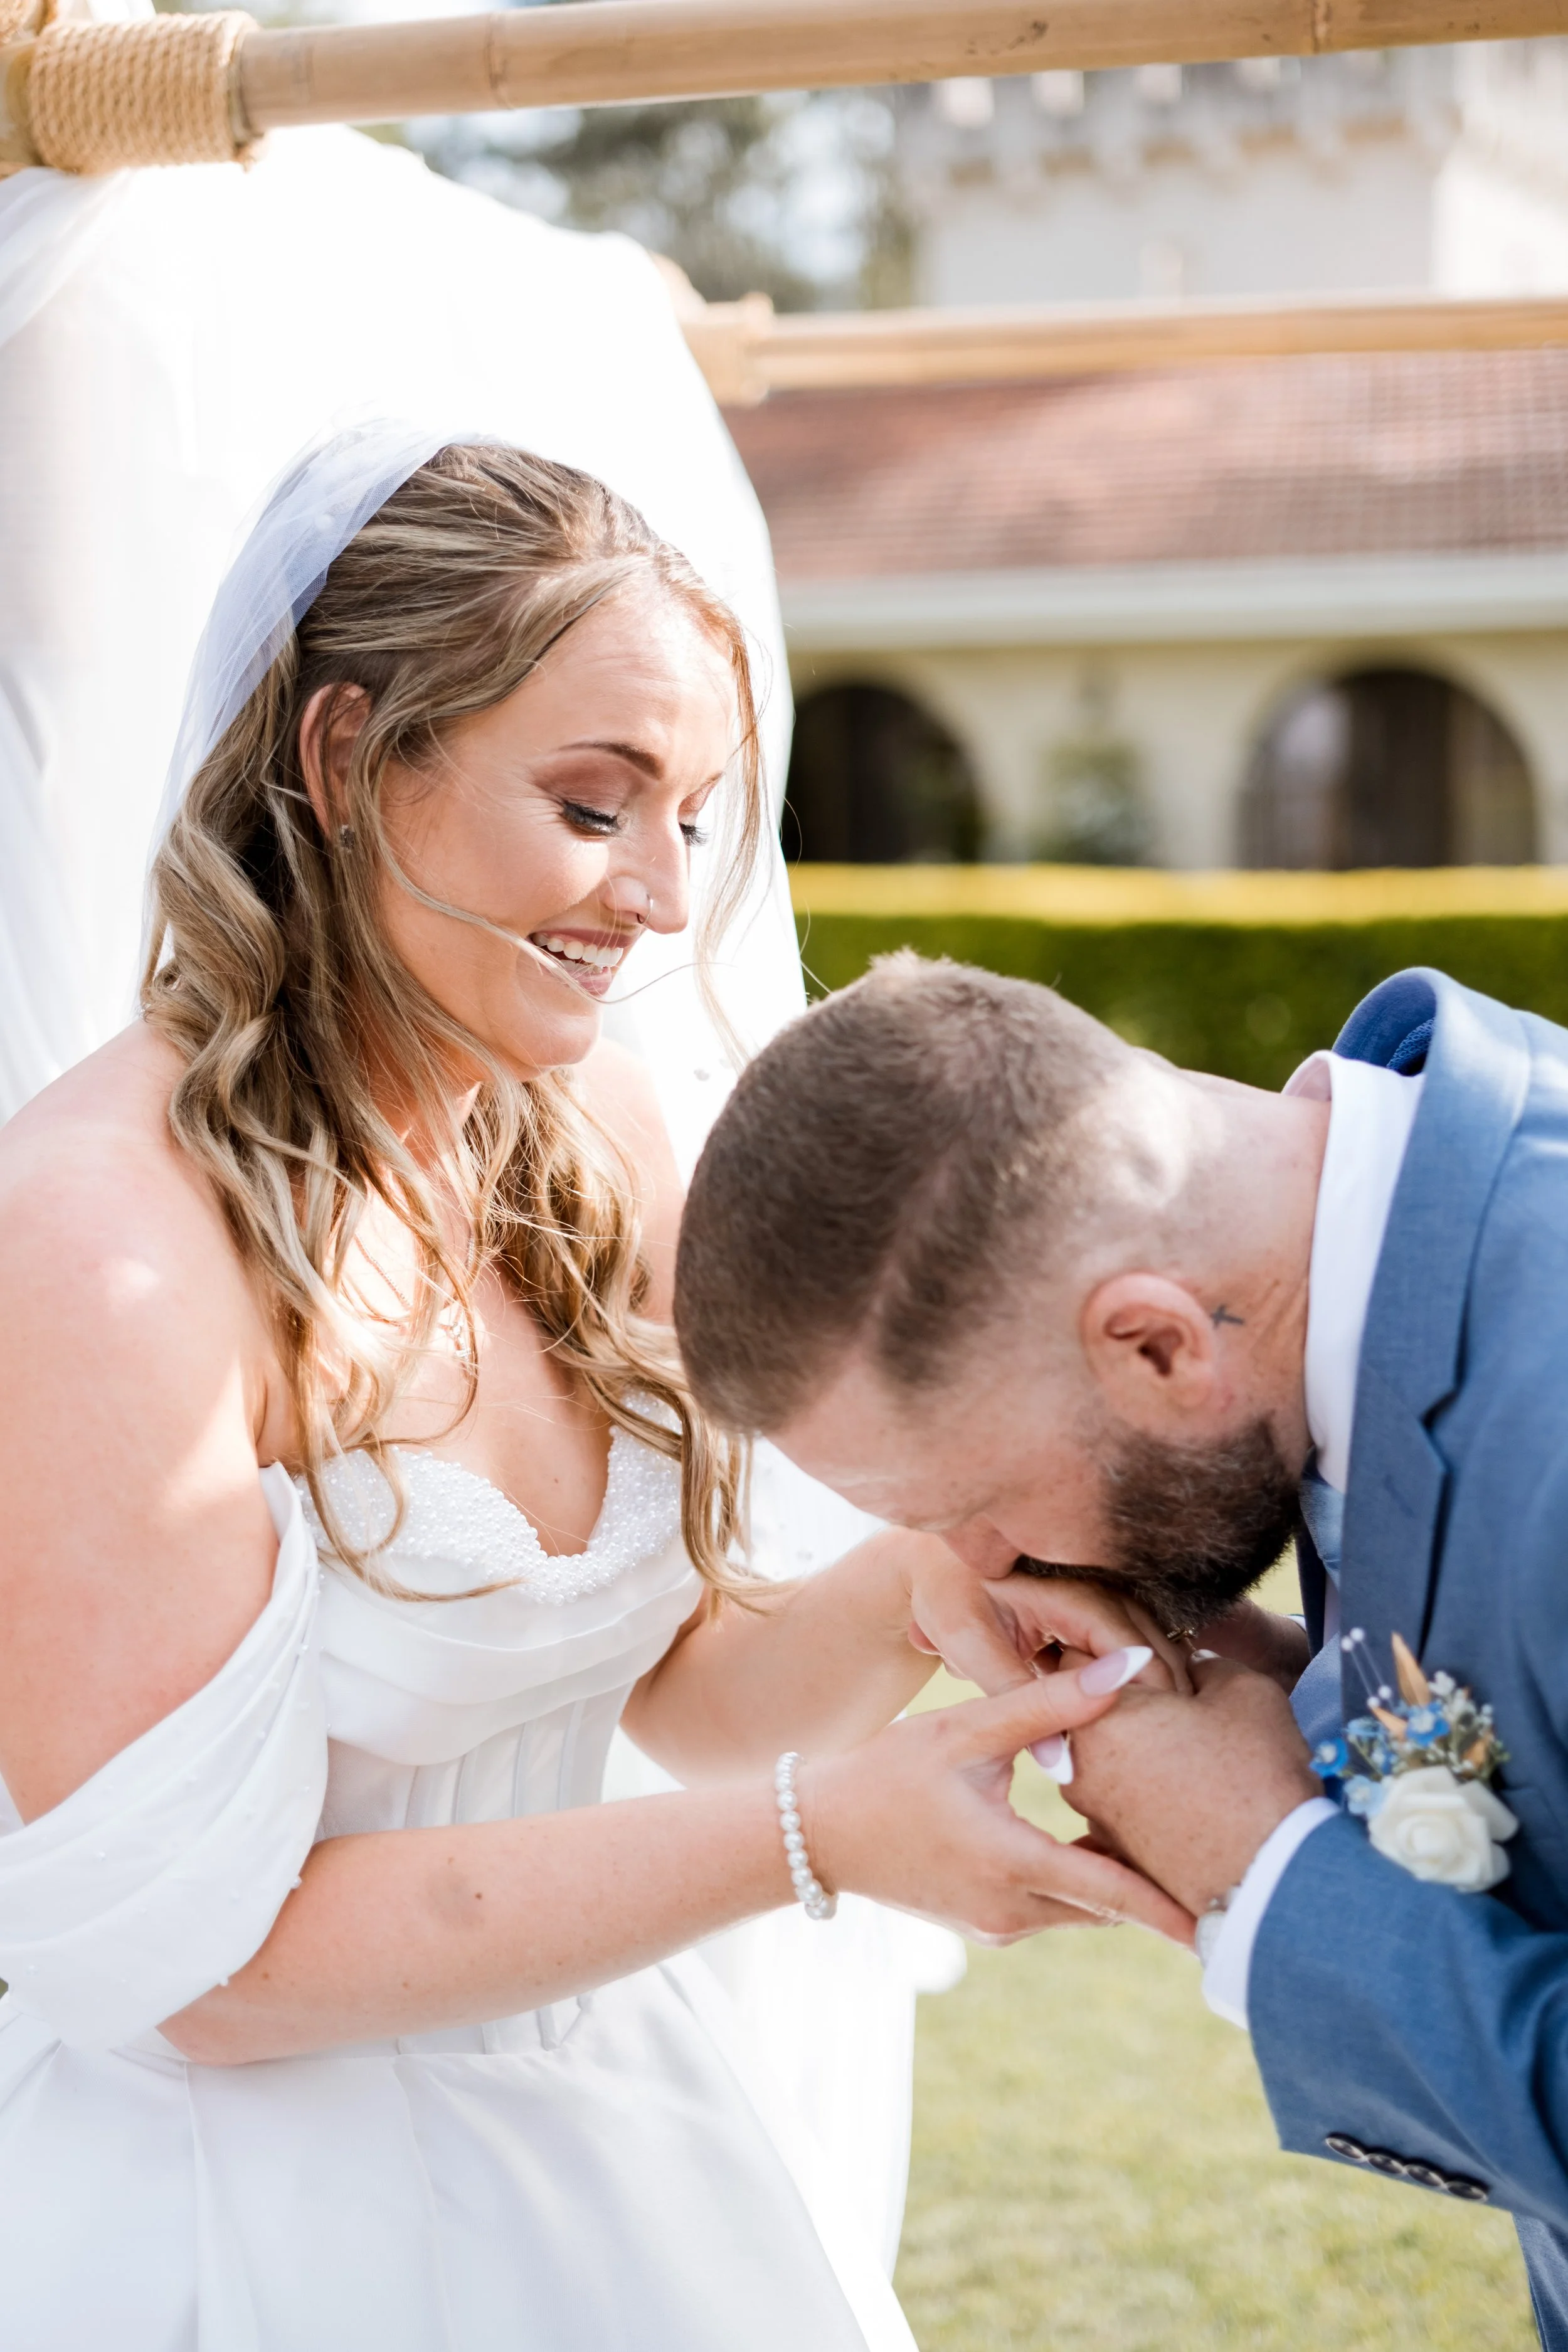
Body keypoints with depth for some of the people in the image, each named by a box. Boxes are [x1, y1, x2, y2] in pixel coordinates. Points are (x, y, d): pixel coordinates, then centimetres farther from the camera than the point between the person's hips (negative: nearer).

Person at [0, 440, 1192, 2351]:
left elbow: (676, 1683, 5)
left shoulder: (589, 1138, -2)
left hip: (622, 2129, 7)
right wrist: (817, 1833, -24)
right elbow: (203, 1961, -22)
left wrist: (916, 1593, -16)